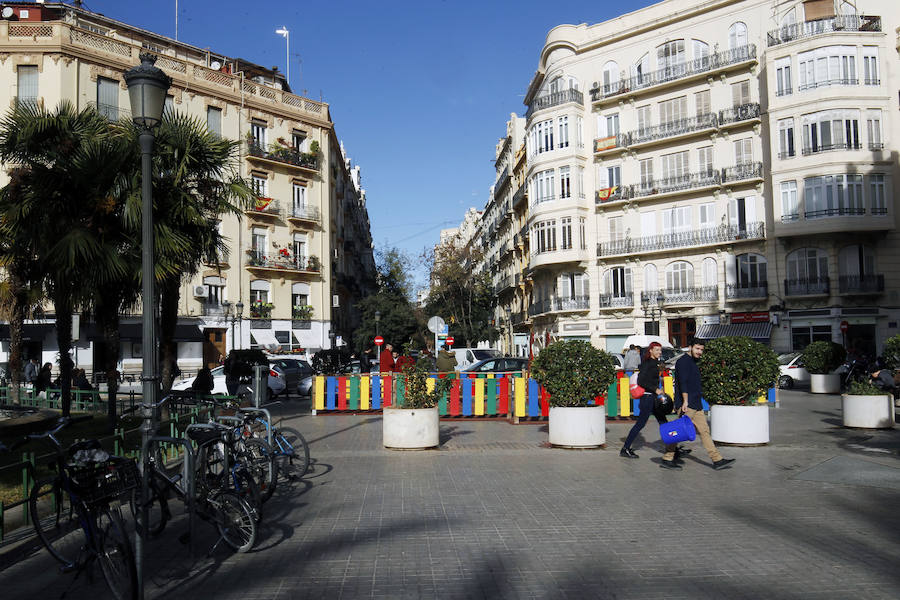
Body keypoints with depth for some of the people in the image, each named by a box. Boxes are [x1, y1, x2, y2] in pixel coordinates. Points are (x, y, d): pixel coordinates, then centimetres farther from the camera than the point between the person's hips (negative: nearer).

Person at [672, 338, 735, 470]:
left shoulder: (693, 362, 21)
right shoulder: (683, 361, -10)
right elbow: (682, 383, -20)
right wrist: (685, 401, -27)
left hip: (696, 405, 10)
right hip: (687, 405, -10)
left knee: (704, 431, 6)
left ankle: (717, 460, 6)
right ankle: (667, 459, 4)